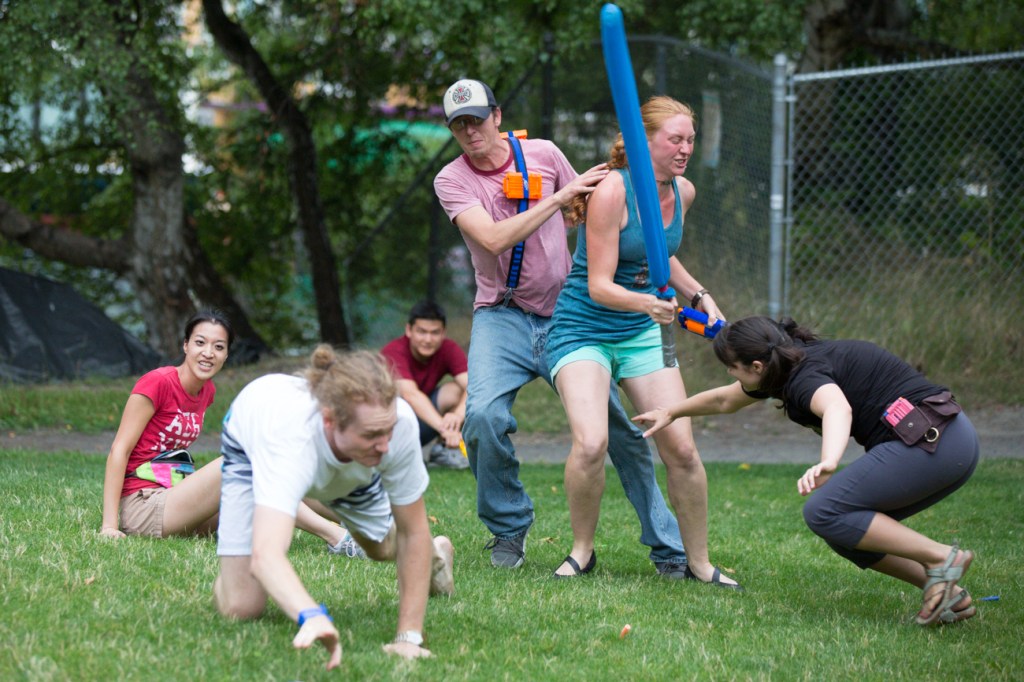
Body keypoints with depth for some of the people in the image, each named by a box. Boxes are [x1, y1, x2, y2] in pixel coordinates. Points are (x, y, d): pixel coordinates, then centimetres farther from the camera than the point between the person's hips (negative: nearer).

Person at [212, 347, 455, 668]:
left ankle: (434, 553, 60)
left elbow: (412, 533, -27)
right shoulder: (291, 436, -52)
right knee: (240, 608, -11)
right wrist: (312, 616, -83)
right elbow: (265, 555, -64)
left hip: (345, 462, 3)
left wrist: (409, 637, -30)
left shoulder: (398, 421, -41)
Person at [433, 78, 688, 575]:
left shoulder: (544, 155, 3)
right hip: (502, 317, -1)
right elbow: (493, 238, -19)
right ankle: (508, 529, -1)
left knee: (621, 428, -6)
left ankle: (669, 551, 3)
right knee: (484, 414, -26)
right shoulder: (452, 180, -3)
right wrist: (558, 198, -21)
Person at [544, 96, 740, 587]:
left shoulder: (683, 193, 2)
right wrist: (645, 302, -39)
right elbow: (599, 286, -22)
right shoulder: (612, 191, -19)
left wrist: (697, 295, 10)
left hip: (642, 334, 6)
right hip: (583, 330, -6)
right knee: (591, 444, -26)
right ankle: (581, 550, -3)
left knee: (682, 450, -3)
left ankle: (698, 561, 14)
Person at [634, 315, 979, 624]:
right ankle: (947, 592, 7)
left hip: (930, 440, -10)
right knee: (845, 527, 11)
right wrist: (671, 412, 49)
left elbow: (838, 407, -40)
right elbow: (725, 399, 35)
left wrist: (828, 464, -58)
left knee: (824, 513, -14)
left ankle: (941, 559, -12)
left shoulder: (806, 377, -14)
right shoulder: (791, 363, 15)